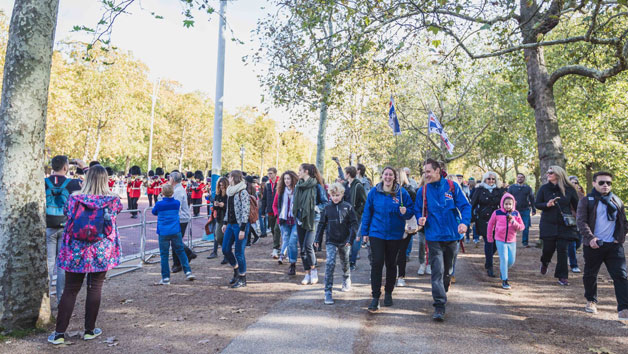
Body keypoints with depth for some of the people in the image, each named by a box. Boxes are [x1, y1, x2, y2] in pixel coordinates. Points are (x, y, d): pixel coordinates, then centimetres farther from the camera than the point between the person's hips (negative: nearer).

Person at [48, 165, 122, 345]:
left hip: (75, 252, 1)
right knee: (95, 289, 11)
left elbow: (66, 213, 13)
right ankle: (89, 330, 21)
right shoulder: (113, 201, -8)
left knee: (70, 290, 10)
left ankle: (59, 333, 15)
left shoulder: (74, 198, -7)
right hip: (101, 253, 0)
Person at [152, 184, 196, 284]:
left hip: (163, 232, -2)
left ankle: (165, 278, 5)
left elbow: (154, 212, 13)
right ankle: (188, 272, 9)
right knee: (180, 251, 13)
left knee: (164, 254, 4)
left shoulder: (159, 204, -6)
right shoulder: (177, 203, 1)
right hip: (176, 231, 2)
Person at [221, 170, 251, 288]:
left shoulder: (243, 193, -14)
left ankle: (242, 279, 13)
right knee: (225, 249, 12)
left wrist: (242, 229, -20)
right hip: (230, 224, 8)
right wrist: (225, 223, 19)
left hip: (239, 225, -8)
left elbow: (245, 212, -17)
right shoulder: (230, 192, 11)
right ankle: (236, 270, 33)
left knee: (239, 252, -1)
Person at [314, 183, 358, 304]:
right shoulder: (327, 208, 0)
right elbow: (322, 224, 7)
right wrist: (318, 239, 5)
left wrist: (350, 238, -13)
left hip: (344, 242, 1)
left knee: (345, 263, 19)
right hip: (331, 242, 0)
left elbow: (354, 224, -5)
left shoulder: (348, 207, -5)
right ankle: (328, 292, -11)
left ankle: (346, 280, 49)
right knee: (330, 264, -15)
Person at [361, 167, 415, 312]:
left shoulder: (402, 192, -4)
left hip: (395, 234, 1)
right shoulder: (374, 192, -2)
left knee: (391, 264, 12)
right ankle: (375, 297, 2)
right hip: (377, 233, 0)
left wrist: (405, 211, -21)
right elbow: (367, 212, 4)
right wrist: (365, 232, 4)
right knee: (377, 263, -6)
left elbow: (412, 210, 3)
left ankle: (388, 293, 31)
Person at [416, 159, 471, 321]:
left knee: (448, 270, 19)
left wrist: (464, 222, -20)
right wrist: (420, 218, -13)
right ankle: (439, 306, -7)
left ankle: (442, 293, 45)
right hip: (434, 237, -1)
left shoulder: (452, 186, -3)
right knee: (437, 271, -9)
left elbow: (465, 206, -3)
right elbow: (418, 210, 10)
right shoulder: (423, 191, 0)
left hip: (452, 235, 1)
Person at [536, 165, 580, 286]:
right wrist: (546, 205, -17)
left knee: (562, 249, -2)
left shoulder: (569, 189, -1)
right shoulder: (544, 188, 1)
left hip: (565, 225, 0)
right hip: (548, 224, 1)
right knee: (548, 248, 1)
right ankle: (544, 262, 37)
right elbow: (536, 204, 4)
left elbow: (576, 206, 6)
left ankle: (562, 276, 8)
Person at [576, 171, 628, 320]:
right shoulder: (586, 201, 0)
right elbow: (581, 221, -7)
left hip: (614, 246, 2)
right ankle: (591, 301, 28)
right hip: (594, 245, -2)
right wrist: (590, 238, -18)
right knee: (590, 275, 9)